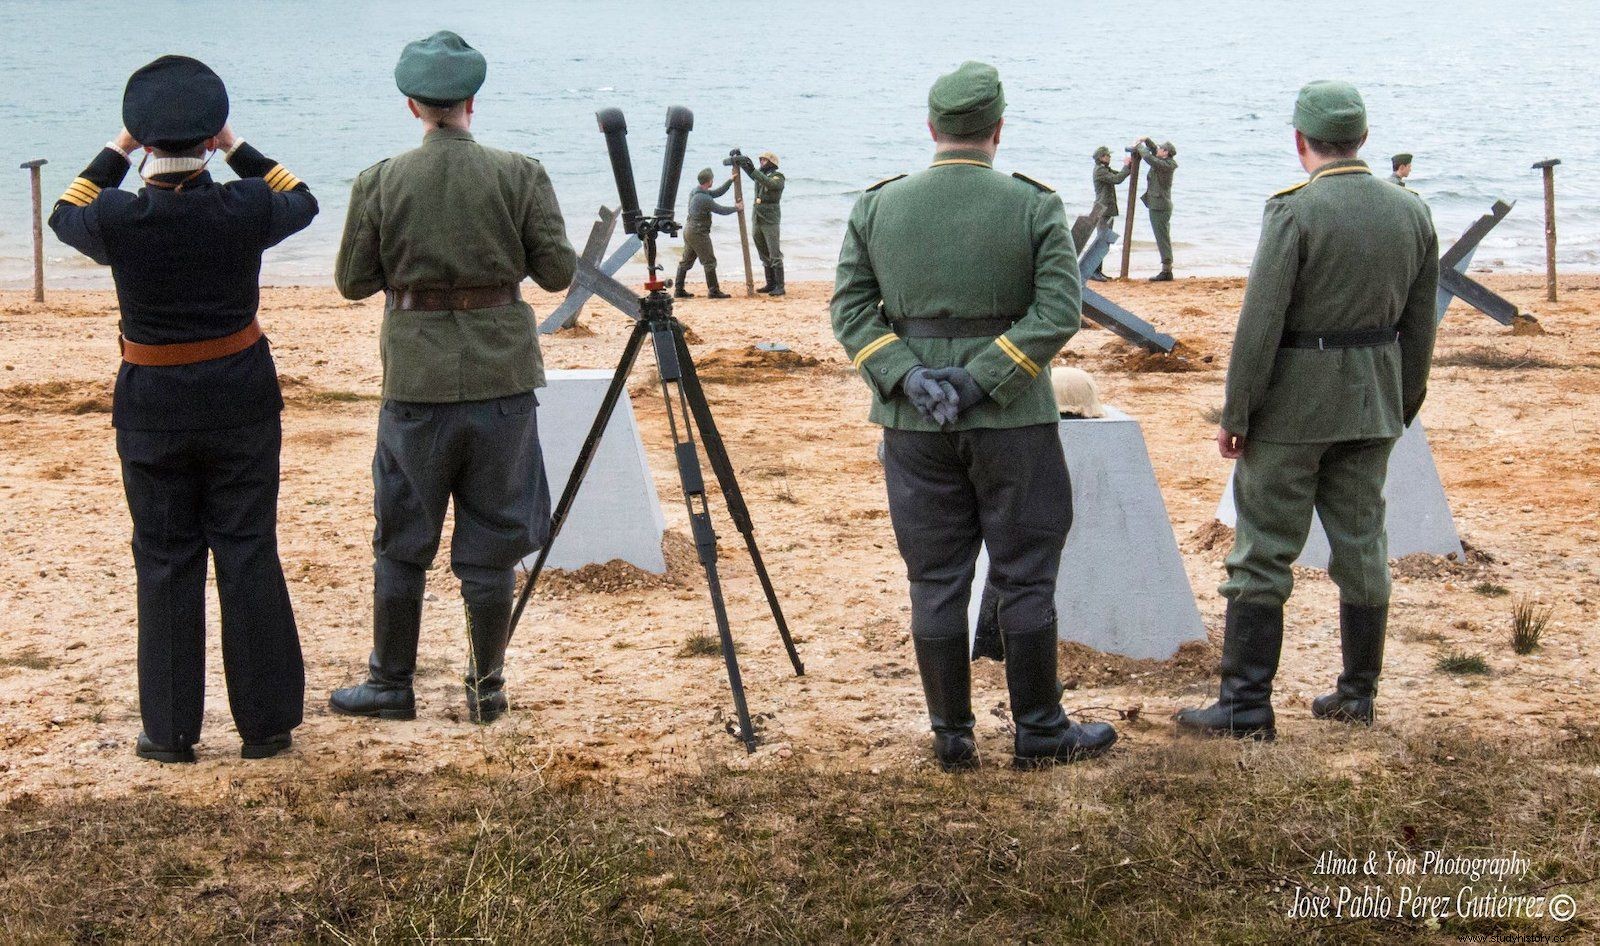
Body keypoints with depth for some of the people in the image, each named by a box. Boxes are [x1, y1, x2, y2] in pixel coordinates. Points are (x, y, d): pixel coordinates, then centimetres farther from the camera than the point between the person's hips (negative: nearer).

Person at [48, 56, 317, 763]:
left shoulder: (119, 221, -14)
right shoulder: (245, 210, -13)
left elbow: (66, 216, 11)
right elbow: (301, 200, 12)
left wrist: (118, 151, 13)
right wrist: (236, 148, 12)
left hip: (153, 408, 0)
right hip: (242, 401, 1)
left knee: (166, 564, 9)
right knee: (250, 557, 8)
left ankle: (171, 730, 13)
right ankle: (266, 723, 13)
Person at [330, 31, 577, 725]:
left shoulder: (379, 183, -3)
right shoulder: (521, 175, -4)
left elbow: (353, 282, 3)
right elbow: (557, 273, -2)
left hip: (416, 379, 0)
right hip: (503, 377, 0)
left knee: (400, 541, 12)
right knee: (491, 542, 8)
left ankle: (391, 685, 19)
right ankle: (486, 690, 14)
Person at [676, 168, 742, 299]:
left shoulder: (695, 192, 8)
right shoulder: (704, 198, -21)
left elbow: (717, 193, 16)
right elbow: (720, 209, -13)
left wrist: (730, 181, 14)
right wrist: (736, 208, 2)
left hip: (689, 229, 10)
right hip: (699, 233, -10)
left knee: (686, 260, 14)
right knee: (709, 262, -2)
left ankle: (678, 290, 16)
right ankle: (713, 291, 2)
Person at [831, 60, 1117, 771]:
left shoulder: (878, 206, 3)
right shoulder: (1034, 207, -4)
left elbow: (851, 309, -1)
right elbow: (1060, 312, -12)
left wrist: (909, 378, -8)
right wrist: (982, 378, -13)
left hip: (913, 423, 2)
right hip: (1012, 421, -2)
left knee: (936, 583, 8)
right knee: (1025, 578, 7)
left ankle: (952, 737, 13)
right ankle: (1038, 732, 13)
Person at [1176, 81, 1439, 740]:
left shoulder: (1295, 211, -16)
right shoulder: (1413, 213, 3)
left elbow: (1260, 322, -18)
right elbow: (1418, 328, 9)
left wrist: (1235, 415, -10)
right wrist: (1400, 410, 19)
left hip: (1294, 404, -6)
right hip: (1372, 404, 6)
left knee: (1263, 554, -1)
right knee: (1361, 545, 13)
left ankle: (1246, 704, 0)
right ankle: (1358, 693, 20)